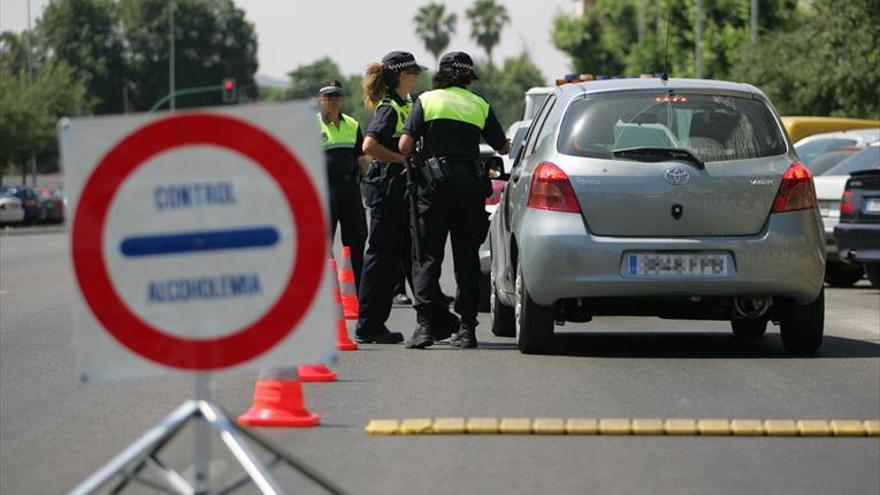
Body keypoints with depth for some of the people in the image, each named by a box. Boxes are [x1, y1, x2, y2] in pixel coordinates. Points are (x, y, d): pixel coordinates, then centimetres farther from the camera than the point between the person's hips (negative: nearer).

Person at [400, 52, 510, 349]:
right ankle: (467, 327, 5)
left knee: (428, 257, 0)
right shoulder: (481, 106, 9)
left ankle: (426, 324, -12)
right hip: (471, 186, 2)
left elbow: (405, 146, -4)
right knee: (467, 257, 8)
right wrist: (513, 143, 37)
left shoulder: (426, 101, 3)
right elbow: (503, 148, 14)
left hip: (436, 183, -2)